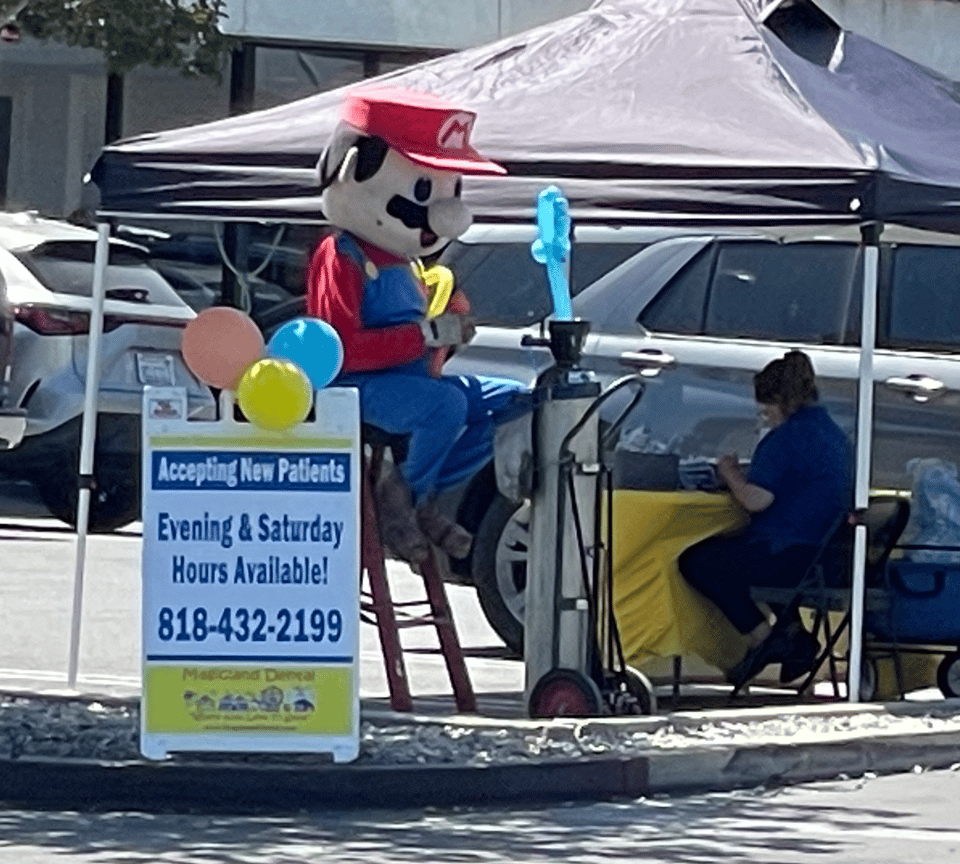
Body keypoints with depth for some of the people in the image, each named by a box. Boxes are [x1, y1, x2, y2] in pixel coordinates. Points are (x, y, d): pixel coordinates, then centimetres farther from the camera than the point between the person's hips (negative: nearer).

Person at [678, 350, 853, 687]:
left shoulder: (786, 437, -14)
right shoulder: (835, 434, 15)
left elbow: (755, 500, -19)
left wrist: (729, 473, 0)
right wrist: (742, 473, 19)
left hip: (793, 558, -10)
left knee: (696, 561, 3)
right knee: (723, 551, 34)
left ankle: (762, 637, 0)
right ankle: (793, 633, 21)